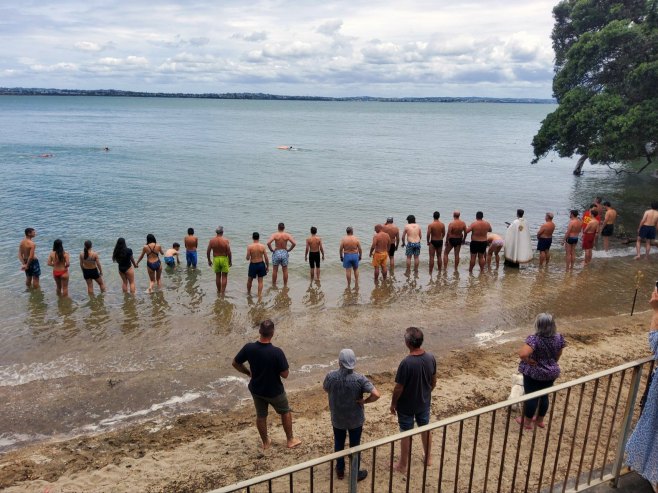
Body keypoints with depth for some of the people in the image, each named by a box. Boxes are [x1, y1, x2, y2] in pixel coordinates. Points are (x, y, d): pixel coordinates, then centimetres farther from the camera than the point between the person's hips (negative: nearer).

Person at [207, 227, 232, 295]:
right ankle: (222, 292, 6)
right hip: (224, 259, -3)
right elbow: (229, 252, -14)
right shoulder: (225, 241, -14)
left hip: (216, 259, 3)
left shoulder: (212, 241, -6)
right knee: (224, 276, 7)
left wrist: (209, 260, 13)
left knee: (217, 276, 16)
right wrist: (230, 261, -2)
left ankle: (219, 291, 28)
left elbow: (208, 251, -1)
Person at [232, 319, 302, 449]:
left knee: (261, 416, 24)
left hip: (256, 389, 3)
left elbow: (235, 363, -5)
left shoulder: (249, 348, -19)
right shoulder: (277, 352, -30)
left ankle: (265, 442, 43)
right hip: (274, 391, -3)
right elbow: (285, 374, -22)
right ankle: (290, 440, 36)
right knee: (285, 412, 23)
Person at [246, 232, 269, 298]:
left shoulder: (249, 247, -14)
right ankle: (259, 295, 10)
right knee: (260, 281, 10)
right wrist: (267, 266, 6)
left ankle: (248, 292, 38)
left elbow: (248, 258, -11)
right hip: (261, 264, 1)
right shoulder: (262, 246, -10)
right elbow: (266, 258, -7)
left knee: (250, 280, 21)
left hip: (253, 265, -1)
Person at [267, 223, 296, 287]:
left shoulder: (275, 235, -9)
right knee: (285, 270, 11)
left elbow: (268, 243, -22)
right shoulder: (287, 235, -5)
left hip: (276, 253, -1)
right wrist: (289, 250, 0)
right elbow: (294, 243, -13)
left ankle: (274, 285, 20)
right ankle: (285, 285, 17)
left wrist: (271, 250, -6)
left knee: (275, 270, 12)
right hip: (284, 253, 1)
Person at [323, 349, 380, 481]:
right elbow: (376, 394, -29)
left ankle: (340, 470, 39)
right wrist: (364, 401, -13)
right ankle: (355, 473, 34)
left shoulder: (330, 376, -19)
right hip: (355, 419, -1)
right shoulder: (359, 378, -24)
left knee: (339, 444, 23)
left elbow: (325, 389, 1)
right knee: (355, 445, 18)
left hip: (337, 418, 1)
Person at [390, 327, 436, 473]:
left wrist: (393, 403, -5)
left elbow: (399, 388, -22)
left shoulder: (406, 363, -31)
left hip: (407, 406, -5)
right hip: (424, 402, 5)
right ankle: (428, 459, 43)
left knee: (406, 434, 13)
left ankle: (403, 465, 29)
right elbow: (433, 381, 1)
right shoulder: (431, 358, -14)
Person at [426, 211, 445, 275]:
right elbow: (443, 234, 6)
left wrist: (428, 242, -2)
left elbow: (428, 234, -16)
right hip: (440, 241, 4)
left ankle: (430, 272, -2)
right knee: (439, 256, 17)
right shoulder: (442, 224, -3)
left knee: (431, 257, 0)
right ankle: (439, 270, 28)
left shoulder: (430, 225, -15)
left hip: (433, 242, -4)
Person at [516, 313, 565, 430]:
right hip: (551, 372, 5)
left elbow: (522, 354, -42)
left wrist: (529, 361, -22)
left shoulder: (534, 339, -30)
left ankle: (527, 422, 27)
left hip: (533, 373, -5)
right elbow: (558, 354, 4)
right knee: (544, 396, 22)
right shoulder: (559, 338, -12)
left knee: (531, 397, 11)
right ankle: (539, 420, 39)